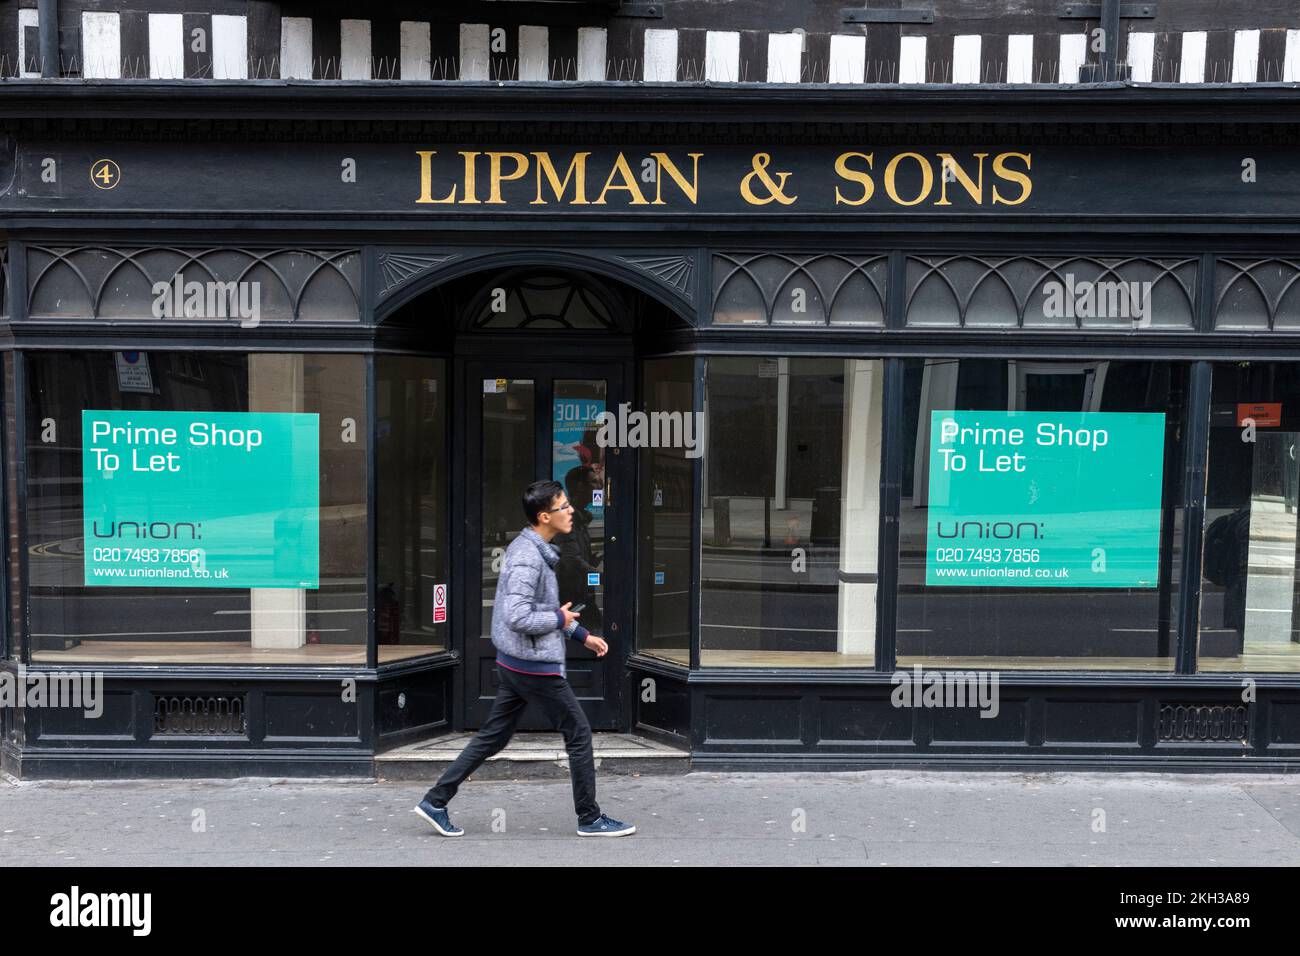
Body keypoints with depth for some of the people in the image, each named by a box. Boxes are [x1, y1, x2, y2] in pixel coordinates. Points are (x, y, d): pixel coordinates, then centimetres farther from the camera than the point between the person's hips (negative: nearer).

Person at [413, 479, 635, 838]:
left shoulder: (534, 549, 11)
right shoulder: (528, 557, -22)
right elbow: (518, 617, -29)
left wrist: (583, 635, 19)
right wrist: (559, 619, -14)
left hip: (513, 663, 10)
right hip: (535, 665, -10)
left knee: (493, 736, 16)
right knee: (579, 734, 4)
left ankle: (435, 801, 21)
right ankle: (590, 819, 16)